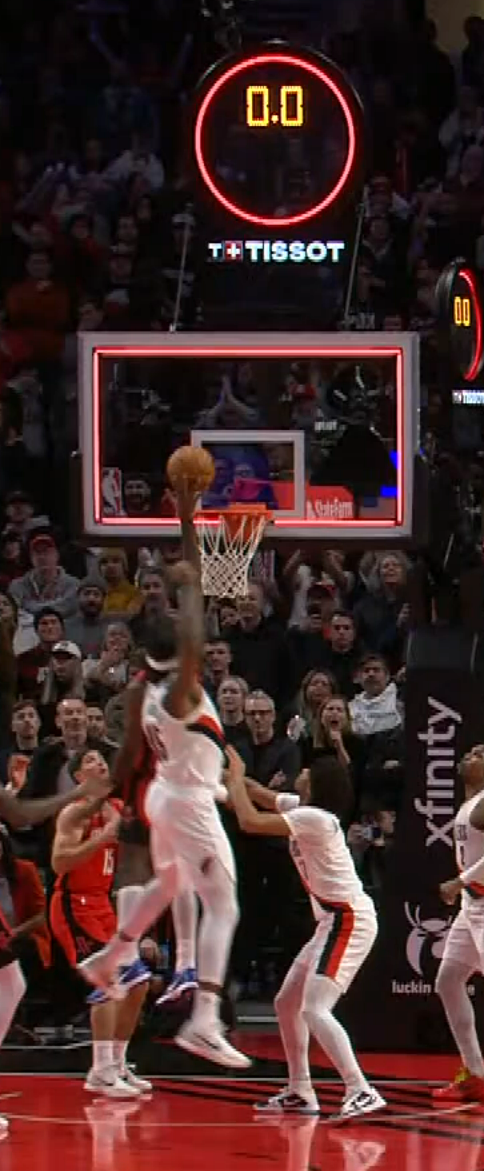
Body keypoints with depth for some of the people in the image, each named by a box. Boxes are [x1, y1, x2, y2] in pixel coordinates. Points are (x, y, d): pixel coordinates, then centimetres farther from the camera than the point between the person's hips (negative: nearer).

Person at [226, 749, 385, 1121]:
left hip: (349, 920, -11)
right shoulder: (308, 815, 11)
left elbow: (250, 821, -22)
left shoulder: (315, 818, -17)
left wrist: (235, 778, -8)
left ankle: (362, 1093, -29)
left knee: (314, 1009, -21)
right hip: (335, 922, 11)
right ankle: (300, 1093, 25)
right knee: (287, 1003, 17)